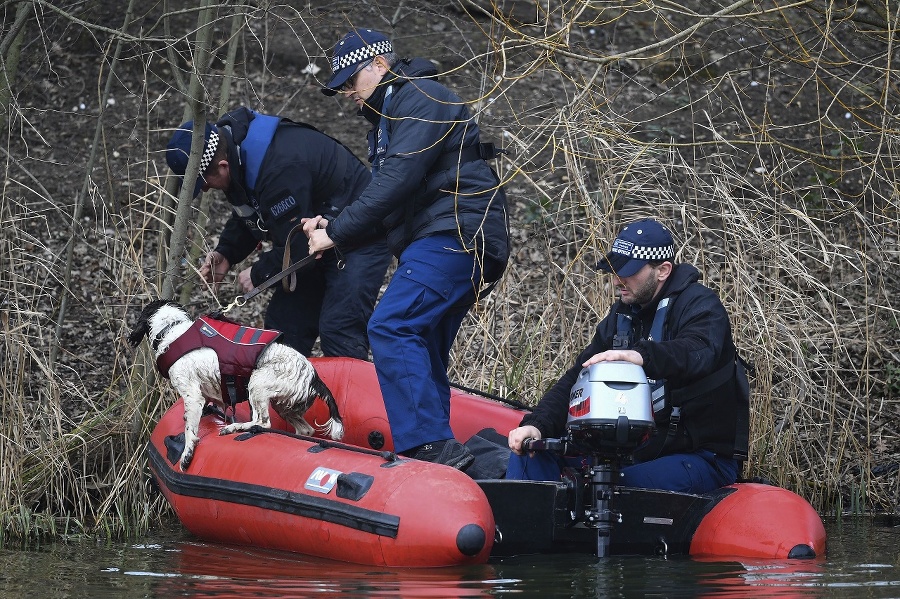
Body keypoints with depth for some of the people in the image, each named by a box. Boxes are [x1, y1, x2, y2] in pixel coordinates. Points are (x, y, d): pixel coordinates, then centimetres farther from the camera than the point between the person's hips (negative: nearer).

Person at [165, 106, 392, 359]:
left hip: (358, 241, -10)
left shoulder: (279, 169, -35)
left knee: (337, 333, -19)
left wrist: (258, 274, -13)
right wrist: (225, 253, -4)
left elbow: (296, 246, -29)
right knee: (282, 321, 7)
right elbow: (247, 217, 12)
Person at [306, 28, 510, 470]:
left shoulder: (422, 99, -6)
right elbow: (387, 194, 20)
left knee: (391, 328, -22)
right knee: (422, 356, 8)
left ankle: (432, 447, -30)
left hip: (456, 234, -11)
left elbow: (397, 182, -18)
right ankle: (437, 452, 8)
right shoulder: (388, 117, 26)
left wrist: (337, 232, -15)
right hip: (442, 242, 11)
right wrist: (331, 225, 4)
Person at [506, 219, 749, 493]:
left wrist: (642, 356, -55)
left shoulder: (700, 304, -11)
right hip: (642, 447, 8)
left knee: (621, 485, -38)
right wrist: (537, 424, -11)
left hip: (705, 456, -8)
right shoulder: (622, 316, 12)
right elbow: (576, 378, 7)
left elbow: (699, 353, -35)